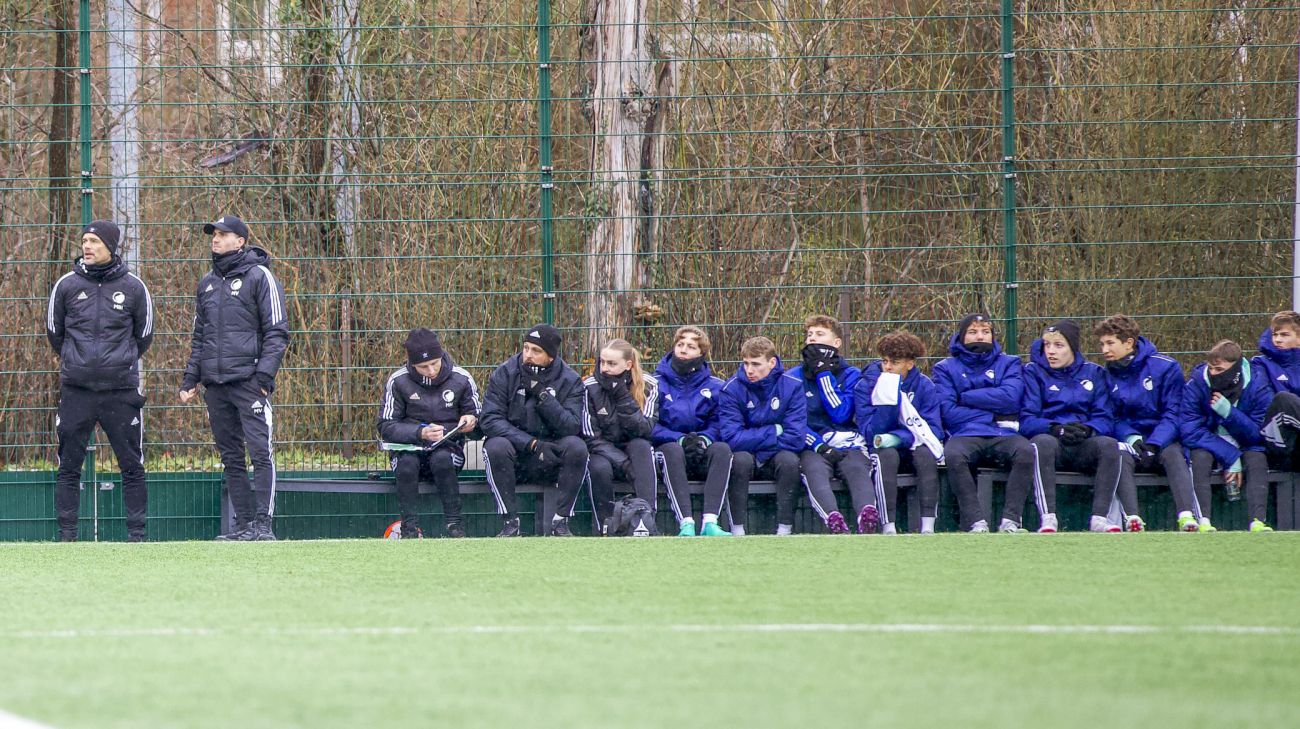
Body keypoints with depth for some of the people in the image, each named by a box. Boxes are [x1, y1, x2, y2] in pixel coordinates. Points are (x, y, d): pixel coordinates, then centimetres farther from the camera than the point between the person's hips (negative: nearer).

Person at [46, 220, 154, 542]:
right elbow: (54, 332, 16)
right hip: (76, 391, 1)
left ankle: (137, 533, 6)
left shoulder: (133, 287, 2)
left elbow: (144, 337, 13)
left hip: (121, 390, -1)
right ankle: (67, 533, 7)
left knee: (132, 465, 1)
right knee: (69, 465, 1)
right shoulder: (67, 285, 3)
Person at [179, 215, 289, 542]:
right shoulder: (207, 283, 18)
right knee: (231, 458, 6)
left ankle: (263, 524, -15)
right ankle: (243, 524, 9)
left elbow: (277, 332, -5)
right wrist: (190, 380, 14)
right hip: (215, 385, 7)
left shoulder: (259, 276, -1)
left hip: (248, 380, -7)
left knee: (260, 452, -13)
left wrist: (264, 375, -15)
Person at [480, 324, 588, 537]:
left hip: (550, 459, 1)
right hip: (515, 458, -1)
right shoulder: (505, 374, -3)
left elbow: (571, 427, -15)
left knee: (577, 447, -28)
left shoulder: (570, 381, -2)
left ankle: (560, 521, -20)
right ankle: (510, 523, -24)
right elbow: (490, 420, -13)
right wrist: (531, 444, -24)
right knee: (496, 446, -32)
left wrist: (542, 395, -24)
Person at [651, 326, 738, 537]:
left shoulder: (714, 387, 11)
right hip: (666, 449, -2)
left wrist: (704, 439, -17)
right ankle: (685, 524, -49)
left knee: (722, 448, -30)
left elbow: (718, 424, 5)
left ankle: (710, 523, -42)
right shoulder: (658, 383, 6)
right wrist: (680, 439, -17)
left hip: (701, 458, 2)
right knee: (673, 450, -37)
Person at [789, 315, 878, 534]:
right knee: (814, 471, -36)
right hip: (811, 445, -1)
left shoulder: (851, 375, 15)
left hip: (847, 444, 1)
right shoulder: (794, 376, 15)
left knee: (857, 470, -34)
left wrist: (824, 373, -1)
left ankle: (868, 515, -62)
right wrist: (819, 445, -13)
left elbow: (841, 414, -2)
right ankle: (834, 521, -62)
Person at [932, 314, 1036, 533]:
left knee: (1025, 450, -33)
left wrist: (966, 398, 0)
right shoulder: (946, 368, 16)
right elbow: (947, 412, 1)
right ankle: (976, 522, -38)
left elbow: (1010, 397, -1)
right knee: (953, 455, -36)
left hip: (1002, 435, 1)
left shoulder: (1008, 364, 19)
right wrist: (992, 415, 0)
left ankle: (1010, 521, -36)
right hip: (965, 435, -1)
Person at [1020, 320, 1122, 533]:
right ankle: (1048, 519, -45)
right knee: (1043, 442, -38)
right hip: (1048, 437, -2)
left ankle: (1100, 517, -34)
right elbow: (1027, 421, -3)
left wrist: (1088, 430, -18)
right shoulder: (1034, 372, 8)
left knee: (1109, 445, -30)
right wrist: (1056, 430, -22)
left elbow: (1104, 420, 6)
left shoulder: (1093, 373, 15)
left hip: (1083, 447, 2)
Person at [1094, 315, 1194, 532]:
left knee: (1173, 455, -34)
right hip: (1129, 442, 2)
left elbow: (1173, 414, -7)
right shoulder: (1109, 375, 7)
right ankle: (1132, 520, -50)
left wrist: (1153, 444, -21)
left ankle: (1187, 517, -52)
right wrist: (1131, 439, -15)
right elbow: (1112, 419, 6)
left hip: (1163, 441, -2)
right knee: (1122, 457, -32)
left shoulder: (1165, 367, -4)